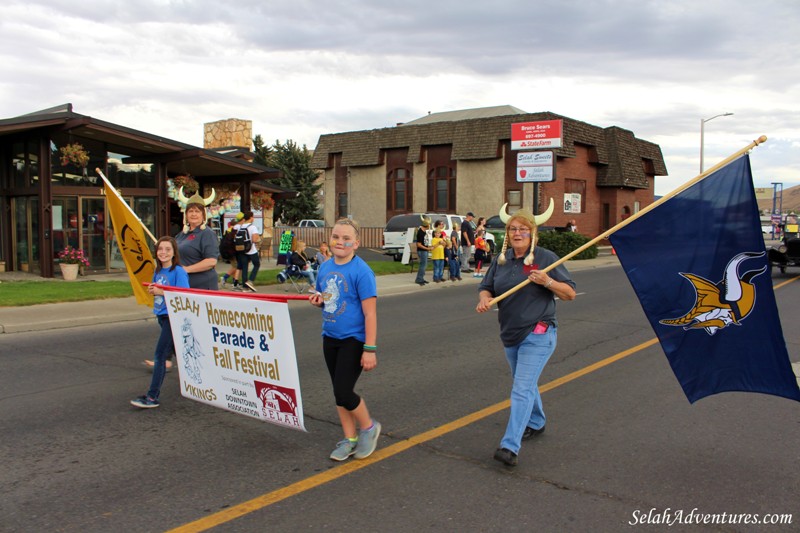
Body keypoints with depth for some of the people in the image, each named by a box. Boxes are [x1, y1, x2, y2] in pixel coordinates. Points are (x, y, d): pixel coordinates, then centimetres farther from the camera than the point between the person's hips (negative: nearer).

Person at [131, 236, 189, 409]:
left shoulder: (178, 272, -14)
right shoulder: (158, 271, 10)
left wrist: (161, 292, -21)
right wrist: (152, 290, -1)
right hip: (162, 315, 9)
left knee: (160, 355, -10)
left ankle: (153, 397, -8)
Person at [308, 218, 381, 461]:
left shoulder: (361, 271, -16)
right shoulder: (325, 267, 5)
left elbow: (370, 313, -17)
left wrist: (370, 349, -19)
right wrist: (318, 299, -4)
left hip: (353, 340, -7)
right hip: (330, 338, 7)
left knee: (343, 393, -11)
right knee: (339, 392, 14)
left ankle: (369, 427, 16)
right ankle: (349, 439, 29)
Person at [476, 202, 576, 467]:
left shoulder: (545, 258, -9)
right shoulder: (501, 260, 6)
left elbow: (570, 293, -7)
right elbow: (486, 287, 9)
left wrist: (547, 281, -25)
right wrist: (484, 298, -15)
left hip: (538, 335, -6)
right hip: (510, 334, 7)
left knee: (522, 389, -13)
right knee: (525, 383, 23)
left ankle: (510, 446, -15)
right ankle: (536, 423, 46)